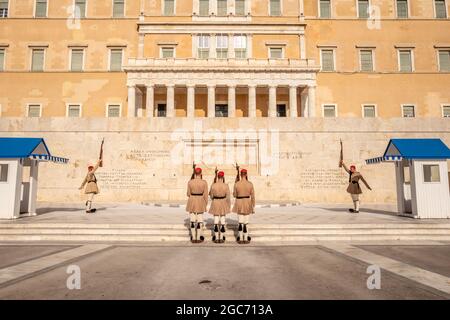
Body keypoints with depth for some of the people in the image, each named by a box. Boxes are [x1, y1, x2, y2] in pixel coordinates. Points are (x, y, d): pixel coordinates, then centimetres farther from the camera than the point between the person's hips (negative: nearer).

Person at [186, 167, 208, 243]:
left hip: (192, 202, 1)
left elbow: (188, 193, 2)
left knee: (193, 220, 7)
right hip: (200, 202, -1)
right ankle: (199, 238, 11)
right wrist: (206, 203, 7)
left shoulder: (190, 182, -6)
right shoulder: (204, 182, -8)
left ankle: (193, 238, 12)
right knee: (200, 220, 7)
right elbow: (205, 194, -5)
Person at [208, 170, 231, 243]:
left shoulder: (213, 185, -9)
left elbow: (211, 195, 2)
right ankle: (221, 238, 10)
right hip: (223, 204, 0)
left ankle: (216, 238, 10)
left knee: (216, 221, 7)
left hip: (215, 204, 0)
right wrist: (229, 205, 7)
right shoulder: (226, 186, -10)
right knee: (222, 221, 7)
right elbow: (228, 196, -6)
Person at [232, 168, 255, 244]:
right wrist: (253, 207, 4)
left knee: (240, 222, 10)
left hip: (239, 204, 0)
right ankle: (246, 239, 15)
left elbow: (234, 195, 3)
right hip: (247, 204, 0)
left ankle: (240, 239, 14)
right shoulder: (250, 184, -8)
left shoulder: (236, 184, -9)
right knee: (246, 223, 9)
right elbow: (252, 196, -4)